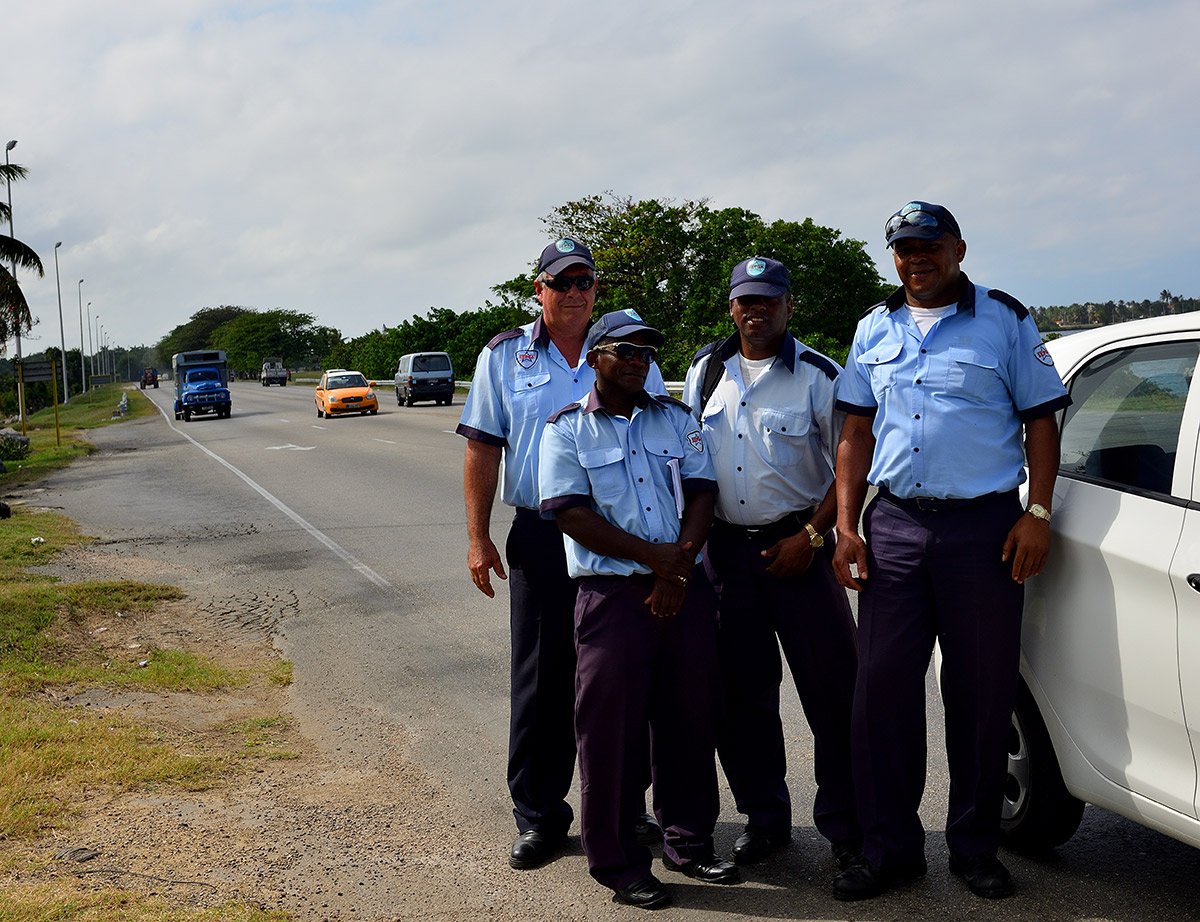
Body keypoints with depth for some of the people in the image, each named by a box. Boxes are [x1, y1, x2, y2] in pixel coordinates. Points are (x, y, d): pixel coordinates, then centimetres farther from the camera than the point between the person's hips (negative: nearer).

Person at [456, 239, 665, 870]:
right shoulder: (504, 357, 7)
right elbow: (482, 450, 6)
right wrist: (478, 537, -1)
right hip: (541, 540, 0)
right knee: (540, 679, 3)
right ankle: (538, 817, 15)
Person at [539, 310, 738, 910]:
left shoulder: (677, 418, 14)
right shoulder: (567, 428, 2)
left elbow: (700, 493, 5)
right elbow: (572, 513, -8)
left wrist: (678, 571, -10)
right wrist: (656, 556, -13)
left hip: (685, 590, 4)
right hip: (612, 595, -4)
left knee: (692, 719, 9)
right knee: (612, 727, -1)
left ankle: (687, 842, 25)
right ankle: (618, 862, 12)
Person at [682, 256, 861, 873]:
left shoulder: (817, 375, -3)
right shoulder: (706, 370, 10)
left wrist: (810, 536, -10)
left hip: (796, 546, -4)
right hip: (726, 548, 4)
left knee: (831, 690, -4)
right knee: (740, 693, 9)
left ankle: (845, 826, 8)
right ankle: (763, 820, 22)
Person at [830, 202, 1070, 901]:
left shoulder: (1005, 320, 3)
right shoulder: (875, 330, 13)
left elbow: (1041, 419, 2)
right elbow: (857, 434, 13)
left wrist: (1038, 513, -8)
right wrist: (847, 526, 5)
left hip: (984, 527, -3)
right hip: (894, 528, 3)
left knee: (983, 694, 4)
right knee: (884, 692, 2)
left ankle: (976, 848, 19)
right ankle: (891, 850, 13)